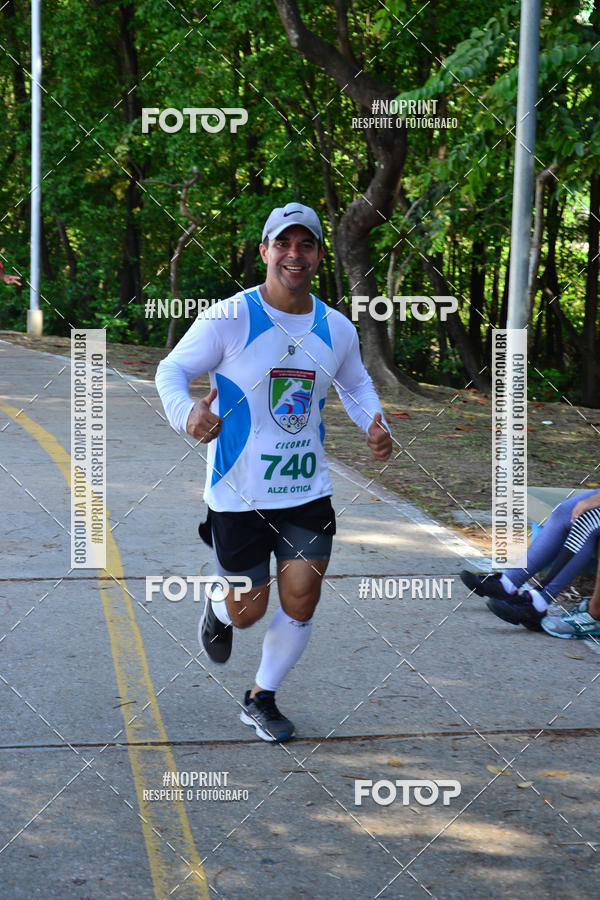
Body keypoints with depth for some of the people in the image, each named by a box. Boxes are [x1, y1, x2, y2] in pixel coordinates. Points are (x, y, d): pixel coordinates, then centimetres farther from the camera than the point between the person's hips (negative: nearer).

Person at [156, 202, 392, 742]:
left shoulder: (337, 329, 3)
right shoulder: (230, 318, -12)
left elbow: (356, 384, 22)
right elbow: (171, 370, -7)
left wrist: (374, 425, 1)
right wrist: (186, 413, -29)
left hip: (307, 490, 4)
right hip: (238, 491, -3)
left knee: (301, 603, -1)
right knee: (248, 611, 5)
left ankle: (262, 698, 23)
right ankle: (219, 609, 45)